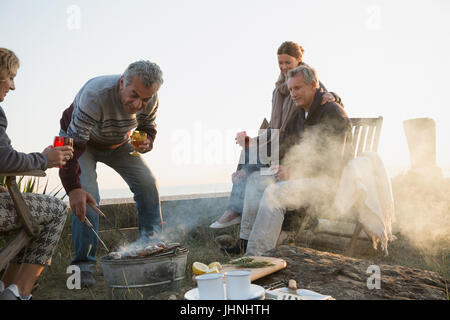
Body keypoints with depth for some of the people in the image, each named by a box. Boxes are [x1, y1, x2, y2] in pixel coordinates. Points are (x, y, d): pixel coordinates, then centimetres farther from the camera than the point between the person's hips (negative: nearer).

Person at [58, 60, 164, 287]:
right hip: (79, 140, -4)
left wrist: (146, 142, -27)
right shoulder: (95, 94, -40)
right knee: (86, 196, -22)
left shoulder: (150, 101, -23)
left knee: (148, 184, -7)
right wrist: (73, 188, -49)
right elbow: (74, 143, -41)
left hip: (118, 143, 5)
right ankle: (83, 264, -11)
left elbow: (148, 128, -2)